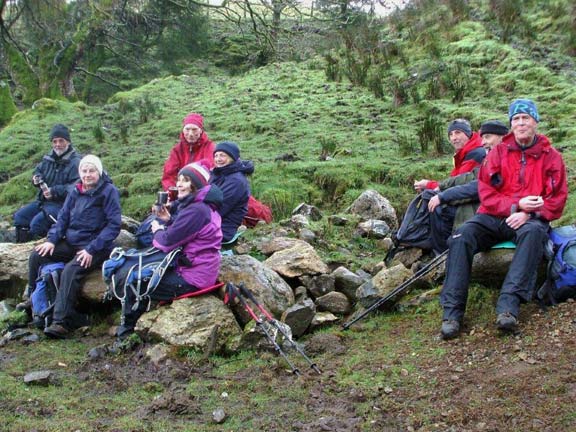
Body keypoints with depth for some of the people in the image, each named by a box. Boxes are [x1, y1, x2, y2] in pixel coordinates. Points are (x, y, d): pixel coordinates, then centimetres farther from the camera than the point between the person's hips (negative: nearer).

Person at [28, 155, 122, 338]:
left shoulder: (109, 191, -10)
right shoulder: (76, 192, 9)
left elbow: (114, 224, -15)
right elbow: (63, 217, 14)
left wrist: (91, 249, -21)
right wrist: (52, 240, -4)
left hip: (96, 247, -7)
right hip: (71, 242, 7)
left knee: (71, 270, -31)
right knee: (36, 256, -4)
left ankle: (61, 322, -30)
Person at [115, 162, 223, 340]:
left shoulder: (196, 210, -23)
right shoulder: (203, 205, 10)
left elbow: (167, 242, -22)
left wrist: (158, 230, -2)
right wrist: (168, 221, -1)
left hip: (192, 279, -11)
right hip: (200, 270, 11)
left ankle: (127, 331, 24)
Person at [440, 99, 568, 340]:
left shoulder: (551, 157, 8)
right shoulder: (498, 152, 11)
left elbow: (557, 199, 3)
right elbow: (486, 192, 4)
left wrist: (528, 214, -15)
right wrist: (516, 205, -13)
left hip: (530, 219, -1)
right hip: (494, 216, 2)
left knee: (534, 233, -38)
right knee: (460, 238, -27)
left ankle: (508, 304, -45)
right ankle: (452, 311, -30)